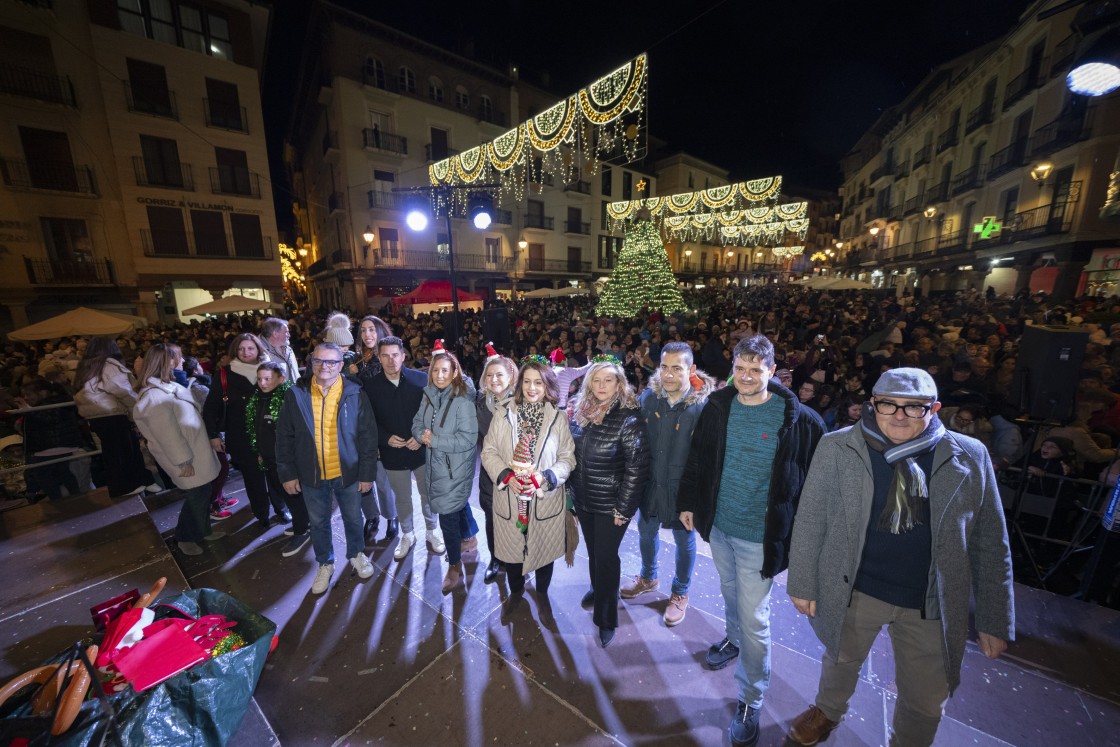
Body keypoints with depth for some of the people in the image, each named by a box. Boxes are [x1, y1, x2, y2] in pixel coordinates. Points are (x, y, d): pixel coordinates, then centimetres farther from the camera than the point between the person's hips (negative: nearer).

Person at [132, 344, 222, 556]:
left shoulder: (165, 386, 6)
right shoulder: (154, 397, -24)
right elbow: (168, 435, -23)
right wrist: (183, 461, -18)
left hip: (194, 451, 9)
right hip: (187, 457, -9)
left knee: (202, 493, 19)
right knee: (197, 496, 6)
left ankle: (202, 531, 34)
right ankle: (185, 538, 26)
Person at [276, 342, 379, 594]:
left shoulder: (354, 394, -12)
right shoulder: (295, 395, -7)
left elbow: (368, 436, -9)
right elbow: (284, 438, 0)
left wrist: (367, 474, -8)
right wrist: (287, 474, -1)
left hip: (347, 473, -1)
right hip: (311, 475, 2)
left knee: (353, 518, 18)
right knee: (318, 522, 19)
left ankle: (356, 554, 44)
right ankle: (325, 564, 43)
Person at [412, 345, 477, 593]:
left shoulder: (463, 400, -20)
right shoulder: (429, 395, 1)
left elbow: (468, 438, -23)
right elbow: (417, 423, 7)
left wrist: (435, 440, -21)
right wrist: (422, 435, -15)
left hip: (455, 468, -7)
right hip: (436, 464, 7)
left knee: (448, 516, 0)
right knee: (459, 503, 25)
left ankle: (455, 566, 21)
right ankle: (469, 538, 50)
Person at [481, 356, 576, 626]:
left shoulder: (558, 418, -7)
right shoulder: (504, 413, -6)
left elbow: (568, 458, -4)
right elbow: (489, 451, -1)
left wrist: (545, 477, -19)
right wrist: (505, 475, -17)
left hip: (546, 500, 0)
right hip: (510, 499, 1)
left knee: (544, 549, 17)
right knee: (512, 548, 18)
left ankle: (542, 596, 47)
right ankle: (515, 592, 49)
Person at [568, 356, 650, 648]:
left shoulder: (628, 418, -20)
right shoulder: (580, 411, -2)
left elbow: (637, 467, -19)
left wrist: (623, 508, -16)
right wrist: (572, 488, 9)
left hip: (610, 504, -5)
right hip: (583, 499, 6)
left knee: (606, 556, 8)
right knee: (592, 550, 23)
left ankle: (606, 618, 30)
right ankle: (597, 589, 51)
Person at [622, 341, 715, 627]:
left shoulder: (704, 404, -21)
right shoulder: (648, 396, -10)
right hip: (650, 483, 4)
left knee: (684, 540, 19)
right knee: (646, 531, 24)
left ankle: (680, 592, 46)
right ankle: (648, 577, 53)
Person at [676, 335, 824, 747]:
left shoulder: (798, 419, -14)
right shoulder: (717, 408, -4)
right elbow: (697, 461, 5)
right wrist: (689, 504, 8)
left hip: (760, 535, -4)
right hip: (718, 525, 4)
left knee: (754, 619, 6)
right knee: (730, 593, 25)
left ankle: (751, 700, 28)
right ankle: (733, 639, 54)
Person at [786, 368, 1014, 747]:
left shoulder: (970, 457, -7)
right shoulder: (838, 448, -13)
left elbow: (990, 543, 0)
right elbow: (811, 521, -8)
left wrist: (995, 619, 1)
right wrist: (803, 583, -6)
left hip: (932, 602, 1)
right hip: (854, 588, 0)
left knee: (927, 701, 18)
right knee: (841, 659, 24)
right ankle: (828, 710, 54)